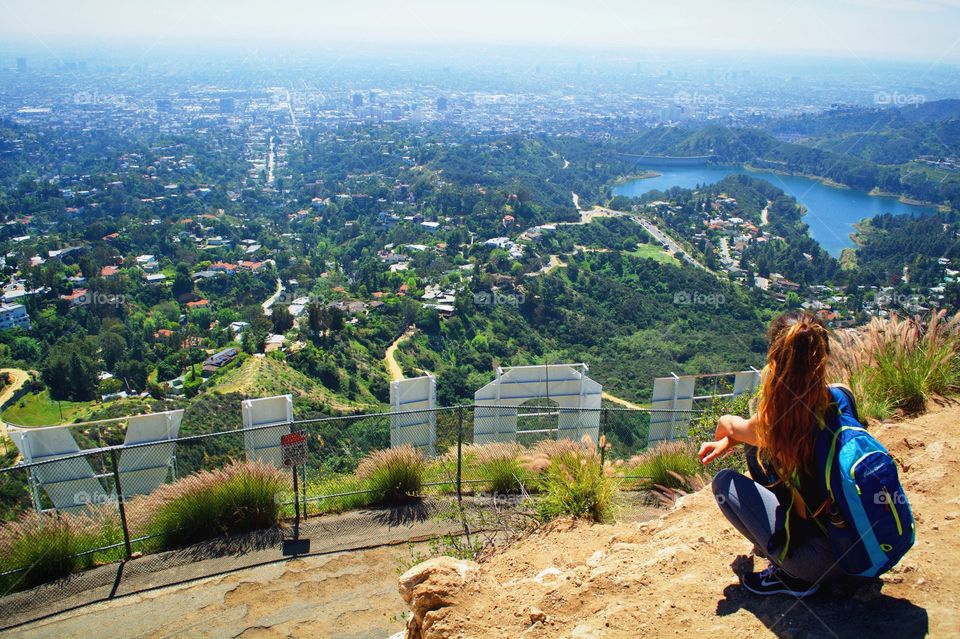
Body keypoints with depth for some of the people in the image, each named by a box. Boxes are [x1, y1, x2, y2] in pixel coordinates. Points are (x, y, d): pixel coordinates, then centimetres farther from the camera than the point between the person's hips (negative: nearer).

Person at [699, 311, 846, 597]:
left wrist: (726, 424, 27)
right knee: (757, 446, 14)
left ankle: (790, 573, 6)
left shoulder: (773, 421, -23)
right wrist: (726, 442, 12)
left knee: (725, 482, 7)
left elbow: (731, 426, 4)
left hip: (822, 561, -7)